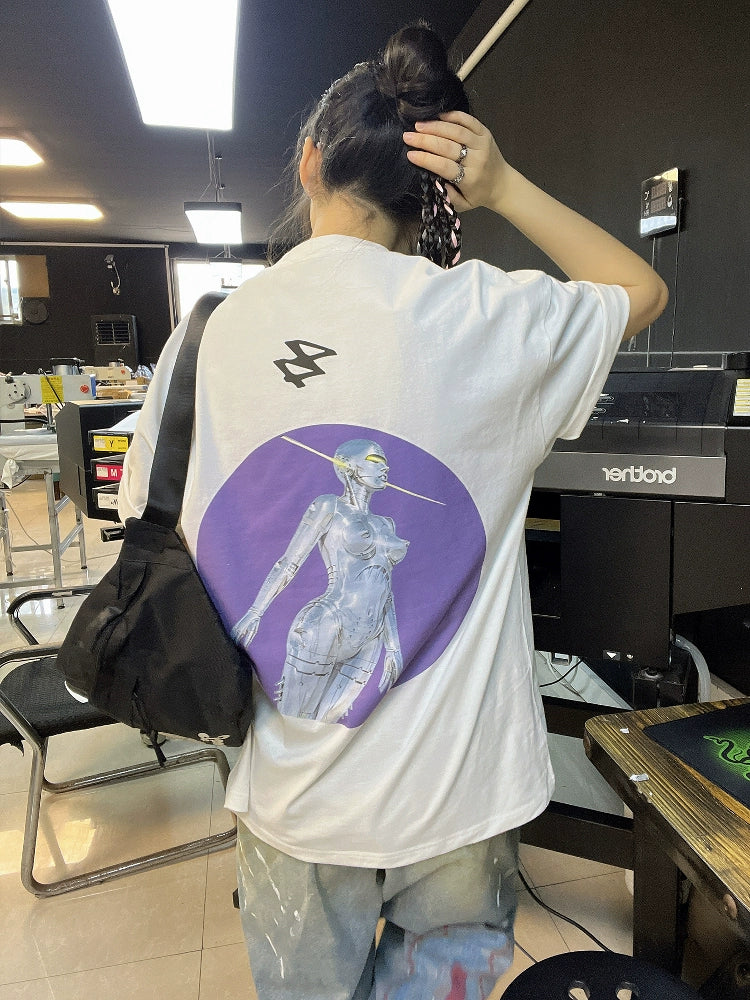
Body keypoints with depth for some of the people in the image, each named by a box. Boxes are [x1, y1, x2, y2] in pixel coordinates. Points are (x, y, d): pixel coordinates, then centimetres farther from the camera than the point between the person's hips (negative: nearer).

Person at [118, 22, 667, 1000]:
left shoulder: (206, 337, -8)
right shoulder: (480, 315, -15)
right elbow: (645, 289, 5)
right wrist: (506, 186, -3)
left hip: (292, 796, 3)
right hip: (457, 783, -1)